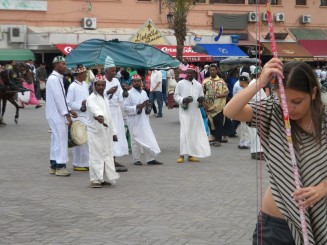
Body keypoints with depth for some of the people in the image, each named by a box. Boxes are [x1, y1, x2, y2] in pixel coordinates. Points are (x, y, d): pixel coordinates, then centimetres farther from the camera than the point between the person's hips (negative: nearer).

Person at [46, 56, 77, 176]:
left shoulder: (58, 78, 15)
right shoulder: (54, 79, -16)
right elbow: (58, 98, -20)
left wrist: (69, 111, 15)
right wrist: (66, 114, -20)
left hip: (58, 114, 10)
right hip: (56, 115, -10)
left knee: (56, 139, 13)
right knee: (61, 139, -8)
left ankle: (54, 165, 19)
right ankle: (60, 166, -5)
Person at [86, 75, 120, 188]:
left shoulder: (105, 98, 16)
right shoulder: (91, 98, -8)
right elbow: (94, 108, -32)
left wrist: (113, 132, 20)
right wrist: (99, 116, -53)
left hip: (106, 131, 8)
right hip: (95, 131, -8)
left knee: (107, 154, 10)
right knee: (96, 155, -6)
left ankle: (104, 178, 18)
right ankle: (95, 179, -3)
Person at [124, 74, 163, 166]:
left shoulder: (144, 92, 14)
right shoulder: (129, 93, -6)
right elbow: (126, 107, -12)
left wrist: (148, 107, 1)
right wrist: (137, 107, -21)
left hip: (144, 120, 6)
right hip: (134, 120, -5)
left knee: (148, 139, 2)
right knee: (136, 140, 1)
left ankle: (150, 159, 6)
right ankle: (136, 159, 10)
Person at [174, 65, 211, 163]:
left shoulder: (198, 85, 11)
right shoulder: (181, 83, 2)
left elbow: (201, 96, 19)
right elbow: (175, 96, 4)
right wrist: (183, 100, -15)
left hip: (195, 112, 4)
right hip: (185, 111, -4)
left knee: (194, 133, 5)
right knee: (185, 132, -12)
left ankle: (191, 154, 14)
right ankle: (182, 155, -9)